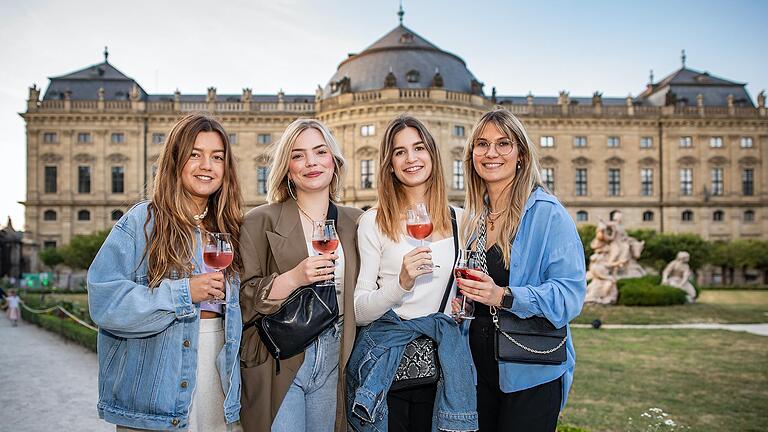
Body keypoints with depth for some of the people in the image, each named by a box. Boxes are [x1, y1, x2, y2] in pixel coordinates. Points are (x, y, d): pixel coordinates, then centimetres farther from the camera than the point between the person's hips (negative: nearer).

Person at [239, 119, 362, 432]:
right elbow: (243, 298, -8)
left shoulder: (355, 222, 9)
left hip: (335, 358, 3)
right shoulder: (260, 221, -2)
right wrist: (293, 279, -19)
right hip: (278, 362, -3)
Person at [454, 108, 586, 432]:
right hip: (479, 369, 5)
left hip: (530, 374, -5)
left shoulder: (547, 213, -12)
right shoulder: (471, 217, 7)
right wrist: (456, 300, -2)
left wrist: (503, 296, -29)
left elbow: (570, 292, -18)